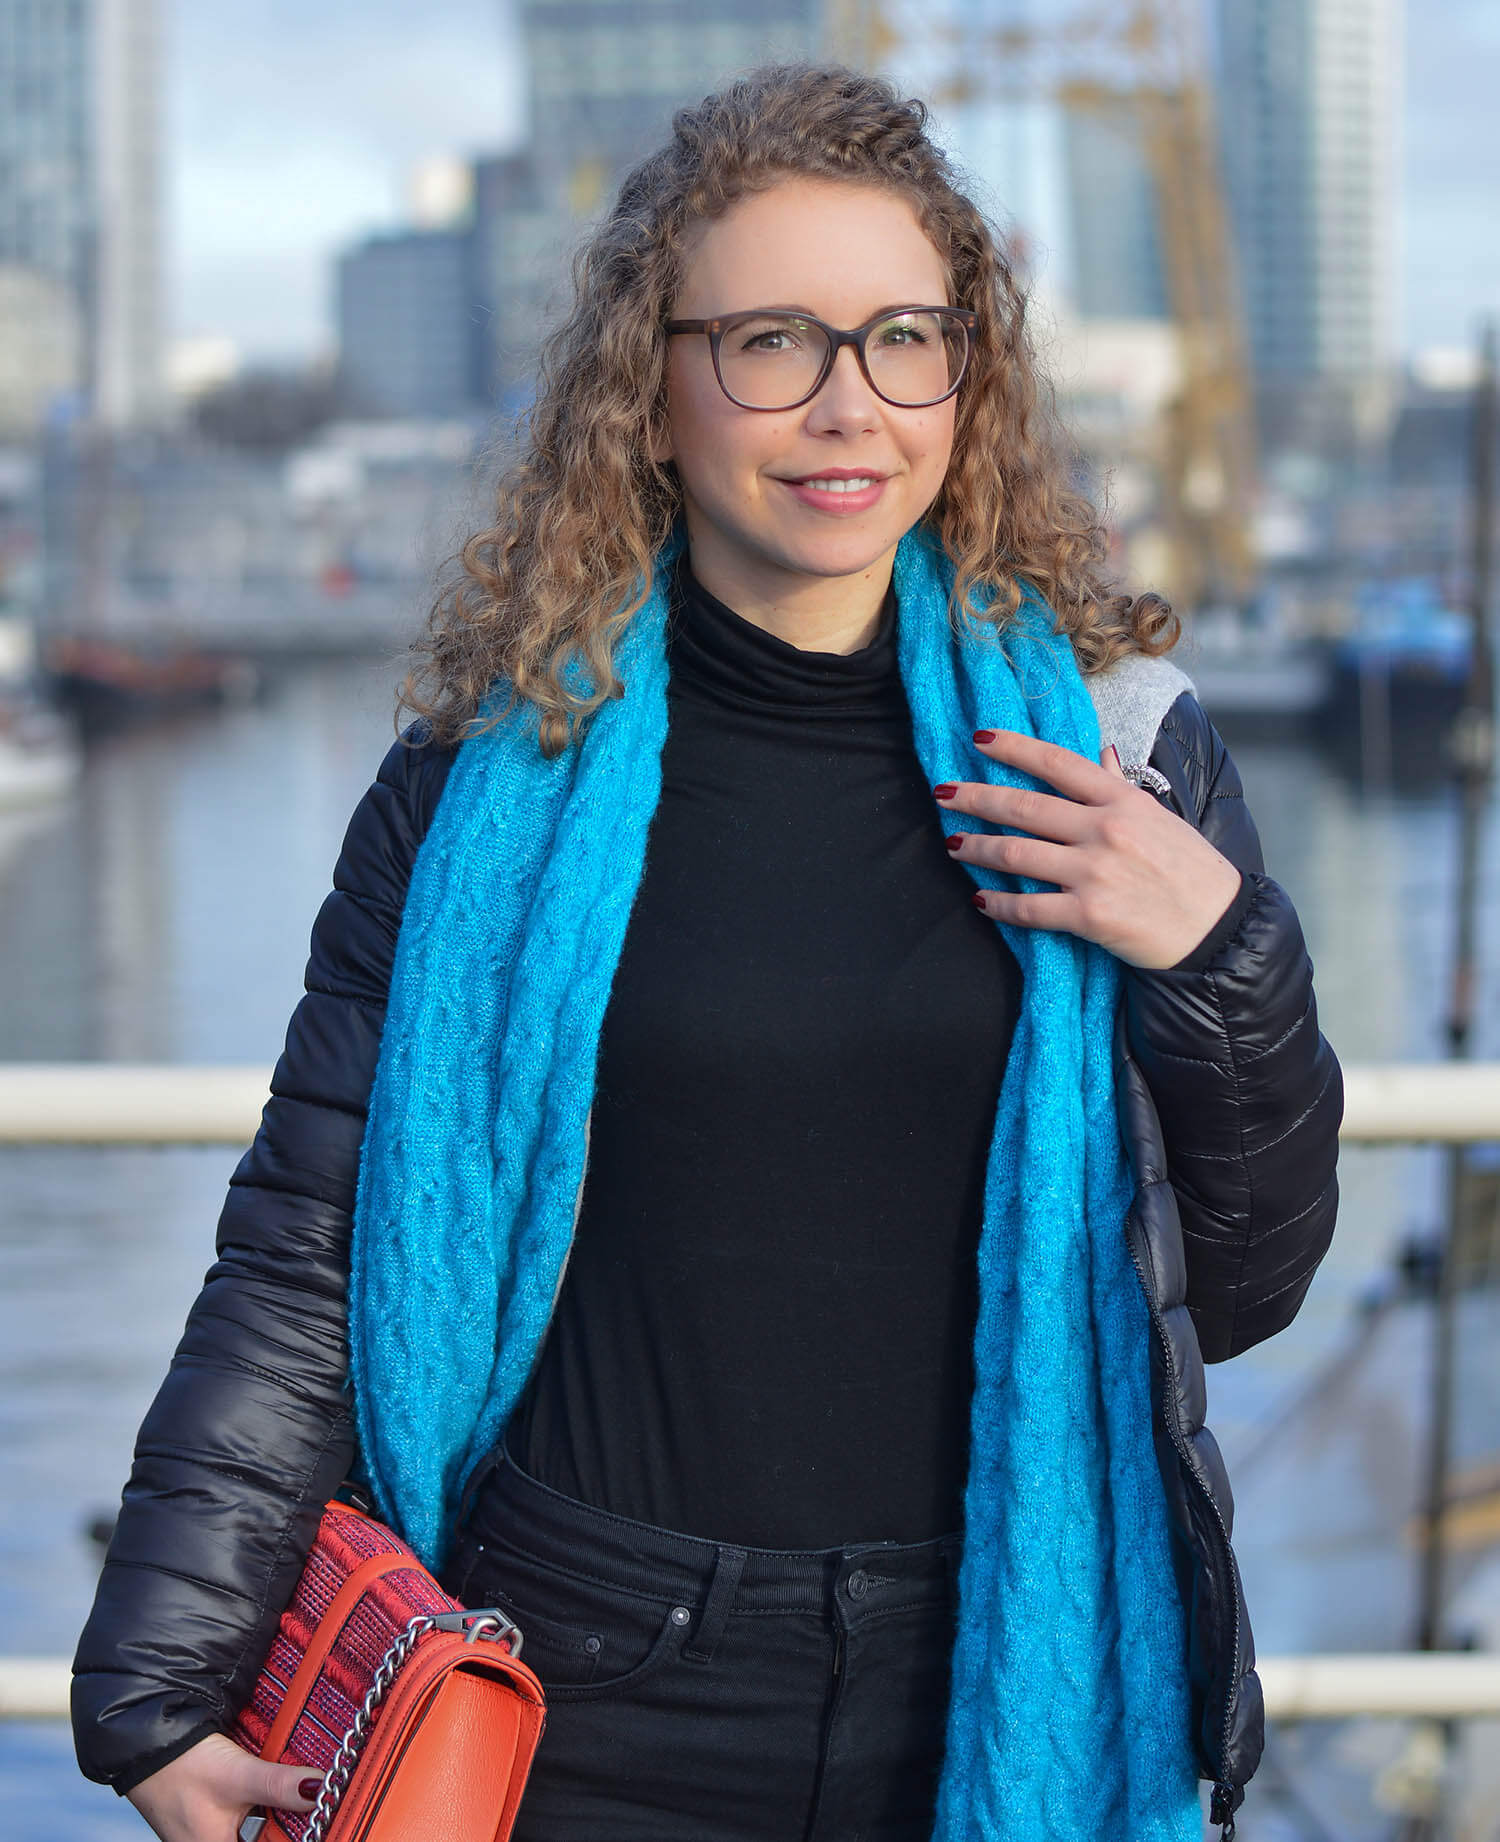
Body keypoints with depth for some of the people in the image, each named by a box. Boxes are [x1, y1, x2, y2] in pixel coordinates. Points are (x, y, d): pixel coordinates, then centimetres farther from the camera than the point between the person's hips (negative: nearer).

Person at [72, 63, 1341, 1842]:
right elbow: (312, 1258, 1)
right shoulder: (500, 768, -2)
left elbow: (1245, 1285, 5)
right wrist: (160, 1689, -2)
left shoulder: (1108, 743, 0)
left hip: (1016, 1698, 1)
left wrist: (1224, 966, -11)